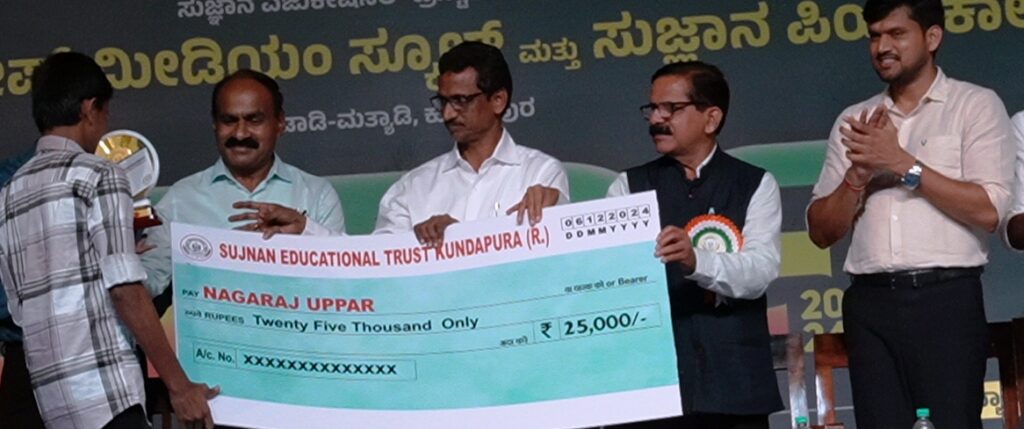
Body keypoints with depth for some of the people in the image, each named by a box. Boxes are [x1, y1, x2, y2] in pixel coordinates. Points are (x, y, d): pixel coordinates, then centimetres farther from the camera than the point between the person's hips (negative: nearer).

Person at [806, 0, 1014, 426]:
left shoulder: (975, 105, 4)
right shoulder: (855, 120, 15)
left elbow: (988, 210, -9)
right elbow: (821, 231, 11)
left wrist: (903, 163, -10)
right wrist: (859, 173, -6)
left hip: (945, 298, -4)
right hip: (870, 301, 4)